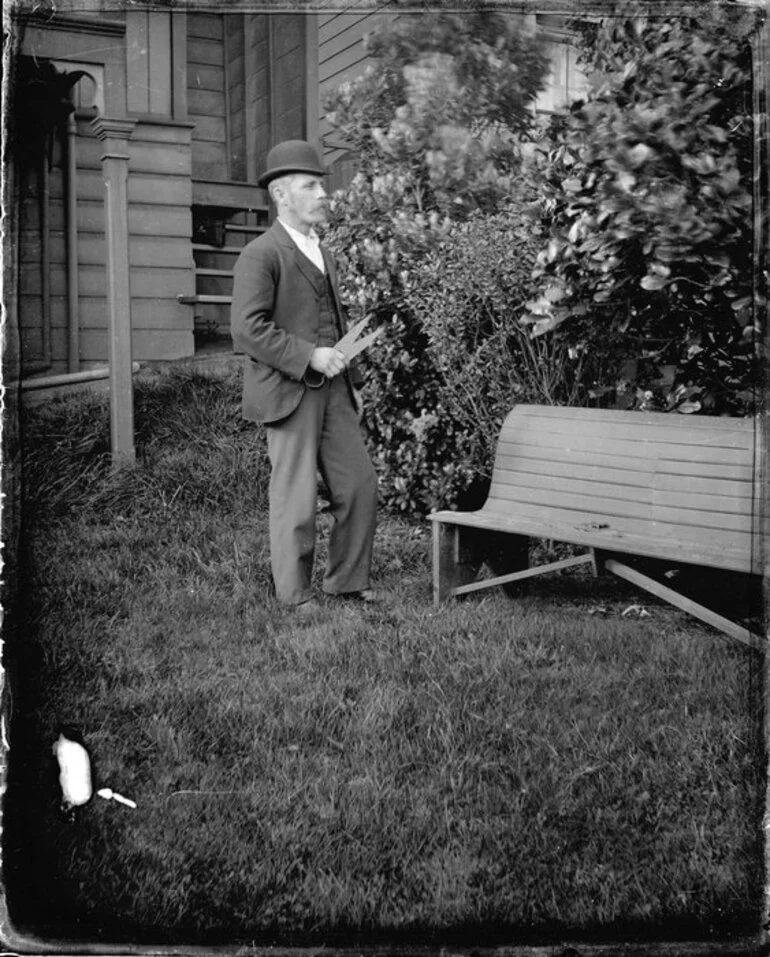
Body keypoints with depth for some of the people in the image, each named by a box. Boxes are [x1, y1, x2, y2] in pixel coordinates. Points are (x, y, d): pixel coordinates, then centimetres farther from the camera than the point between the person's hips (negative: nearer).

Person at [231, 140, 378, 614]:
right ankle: (295, 594, 14)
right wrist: (309, 356, -20)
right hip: (289, 392, -8)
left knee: (360, 484, 7)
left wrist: (352, 378, 19)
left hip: (333, 388, 8)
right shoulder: (261, 255, -9)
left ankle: (349, 579, 22)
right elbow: (247, 329, -18)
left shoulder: (323, 253, 19)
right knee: (297, 497, -1)